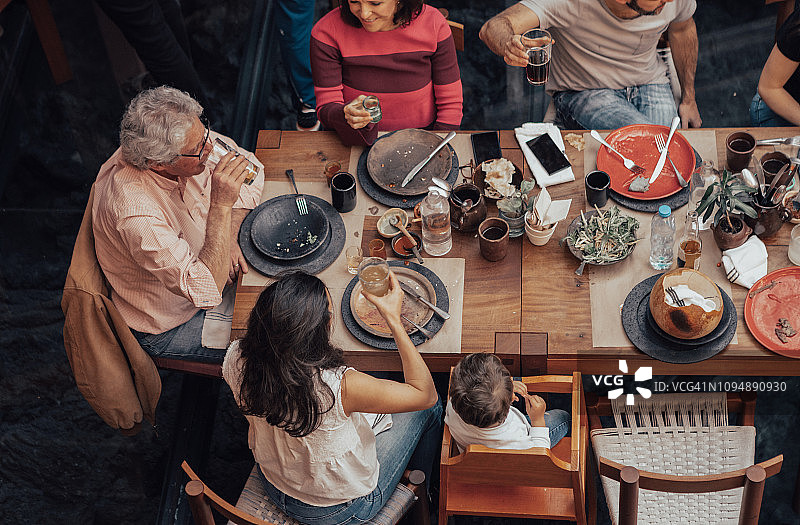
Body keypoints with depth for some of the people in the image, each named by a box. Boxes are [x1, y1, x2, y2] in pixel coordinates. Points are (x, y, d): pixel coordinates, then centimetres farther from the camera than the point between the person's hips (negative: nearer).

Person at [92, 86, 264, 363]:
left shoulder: (187, 144, -18)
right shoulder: (135, 213, -40)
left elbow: (247, 165, 0)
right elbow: (205, 292, -42)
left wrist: (229, 237, -13)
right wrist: (221, 205, -44)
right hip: (164, 327, -7)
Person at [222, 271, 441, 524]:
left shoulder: (236, 359, -26)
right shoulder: (340, 387, -42)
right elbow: (425, 394, -25)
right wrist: (394, 319, -25)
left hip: (272, 483, 6)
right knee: (430, 409, 11)